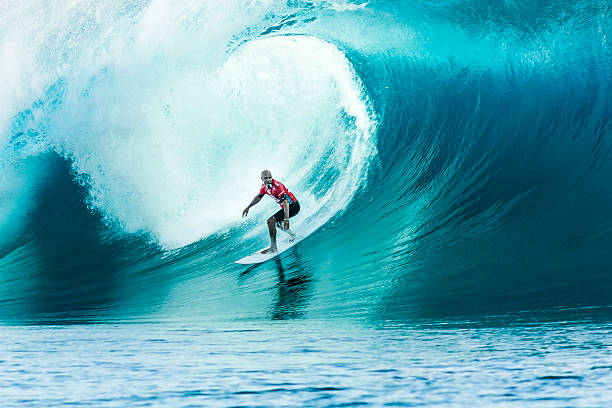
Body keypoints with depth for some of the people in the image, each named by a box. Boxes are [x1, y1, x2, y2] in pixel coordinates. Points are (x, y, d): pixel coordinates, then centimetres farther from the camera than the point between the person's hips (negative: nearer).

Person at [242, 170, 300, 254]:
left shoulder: (277, 186, -25)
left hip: (293, 206, -10)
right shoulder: (264, 186, 2)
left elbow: (286, 202, -32)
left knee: (271, 221, -19)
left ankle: (273, 248, -18)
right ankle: (293, 236, 37)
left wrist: (286, 219, -40)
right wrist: (248, 207, 24)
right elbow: (258, 197, 23)